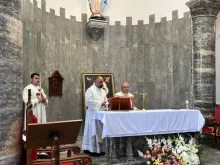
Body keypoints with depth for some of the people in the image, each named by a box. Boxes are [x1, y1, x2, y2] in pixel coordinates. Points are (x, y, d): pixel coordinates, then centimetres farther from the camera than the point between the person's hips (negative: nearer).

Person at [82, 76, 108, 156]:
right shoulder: (90, 90, -6)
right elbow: (88, 101, -18)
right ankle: (92, 149, 2)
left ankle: (100, 149, 14)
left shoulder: (103, 91, 17)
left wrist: (106, 103, -5)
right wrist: (99, 103, -19)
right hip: (93, 114, -7)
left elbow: (105, 100, 18)